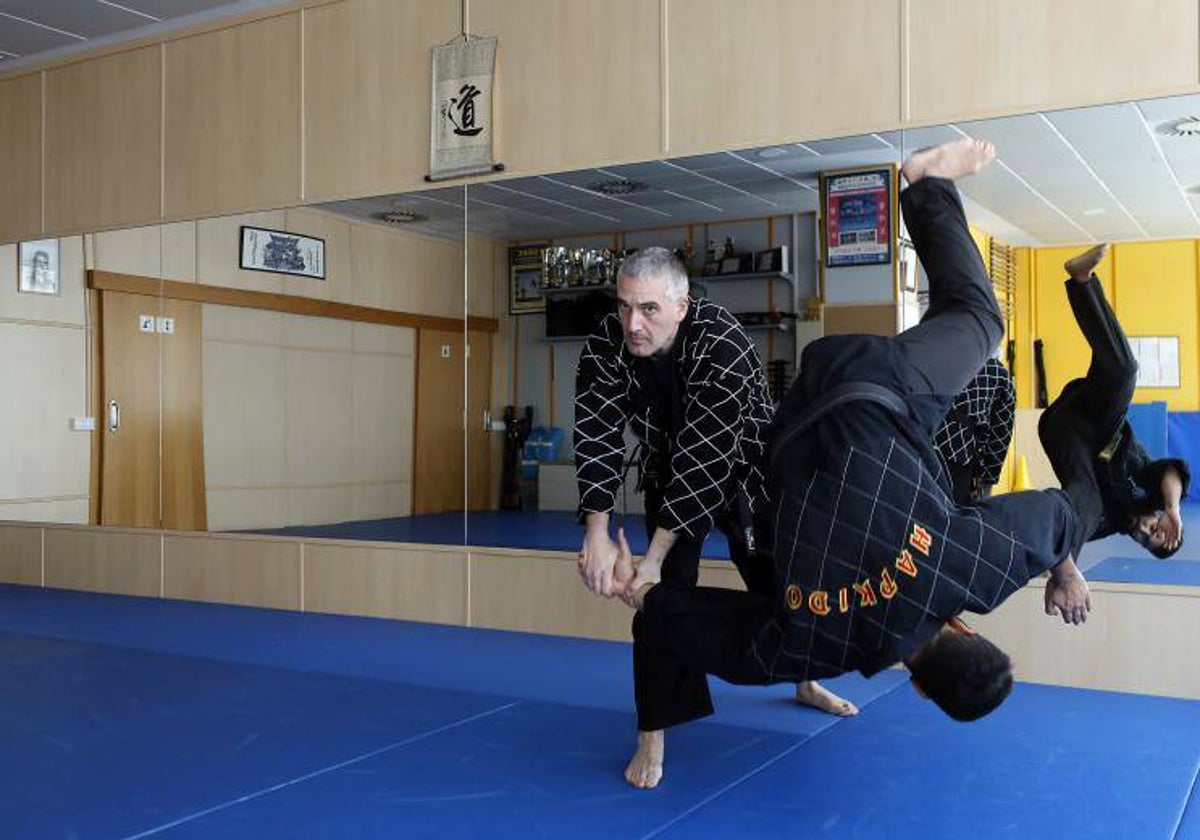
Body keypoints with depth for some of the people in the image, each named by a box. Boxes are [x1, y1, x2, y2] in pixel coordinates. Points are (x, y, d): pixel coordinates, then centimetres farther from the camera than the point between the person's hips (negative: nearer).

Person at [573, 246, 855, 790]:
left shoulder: (722, 344, -37)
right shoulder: (604, 349, -24)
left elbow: (705, 457, -40)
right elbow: (596, 439, -26)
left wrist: (653, 556, -40)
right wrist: (597, 534, -38)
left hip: (747, 473, -1)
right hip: (670, 477, 2)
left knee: (773, 577, 14)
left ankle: (804, 683, 42)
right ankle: (652, 734, -1)